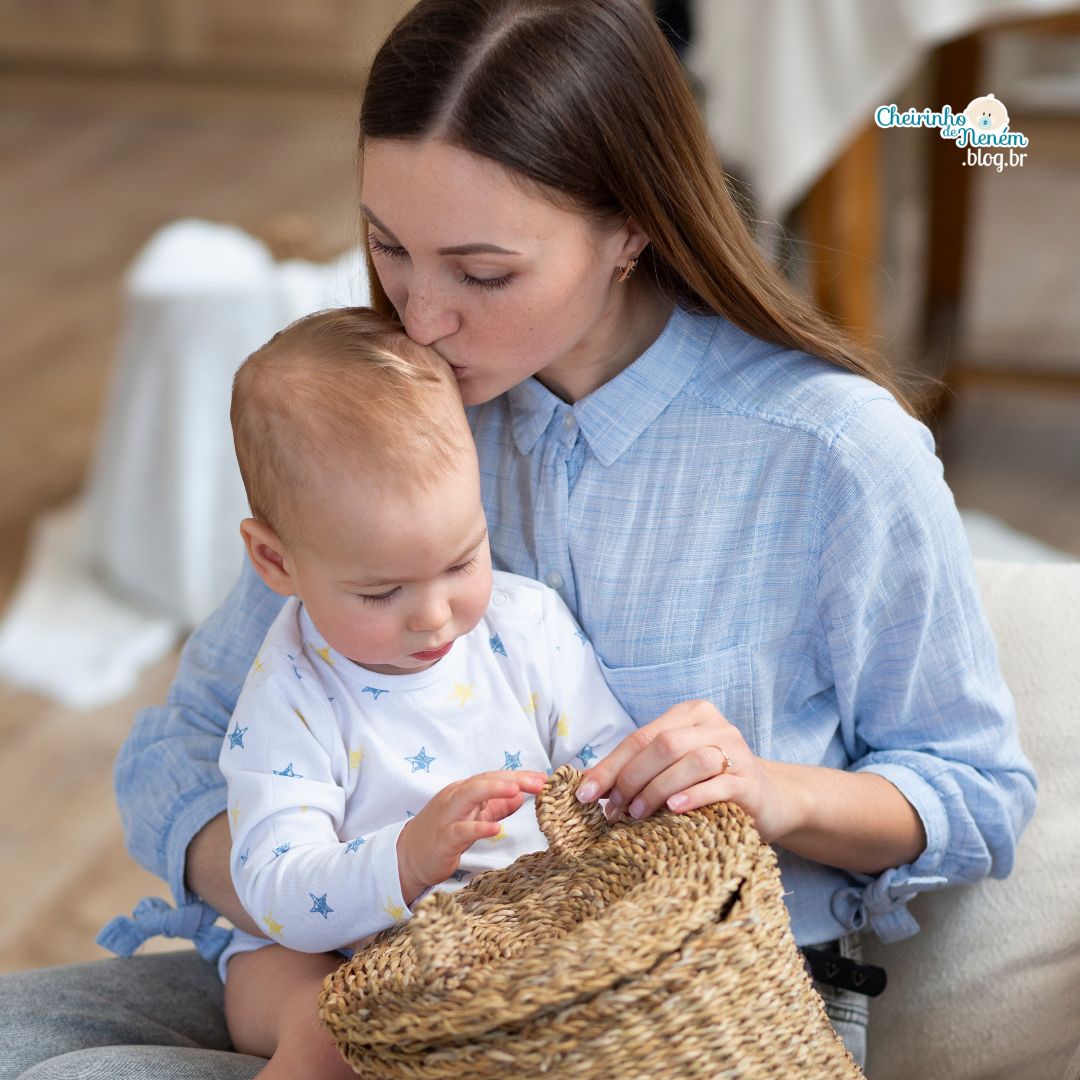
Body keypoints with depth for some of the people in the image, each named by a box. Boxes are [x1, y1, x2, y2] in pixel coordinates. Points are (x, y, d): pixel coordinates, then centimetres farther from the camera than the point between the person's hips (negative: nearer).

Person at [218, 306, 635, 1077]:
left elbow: (607, 756, 3)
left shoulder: (531, 623, -5)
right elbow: (279, 891, -22)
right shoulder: (289, 700, -15)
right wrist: (407, 860, -40)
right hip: (336, 957, -3)